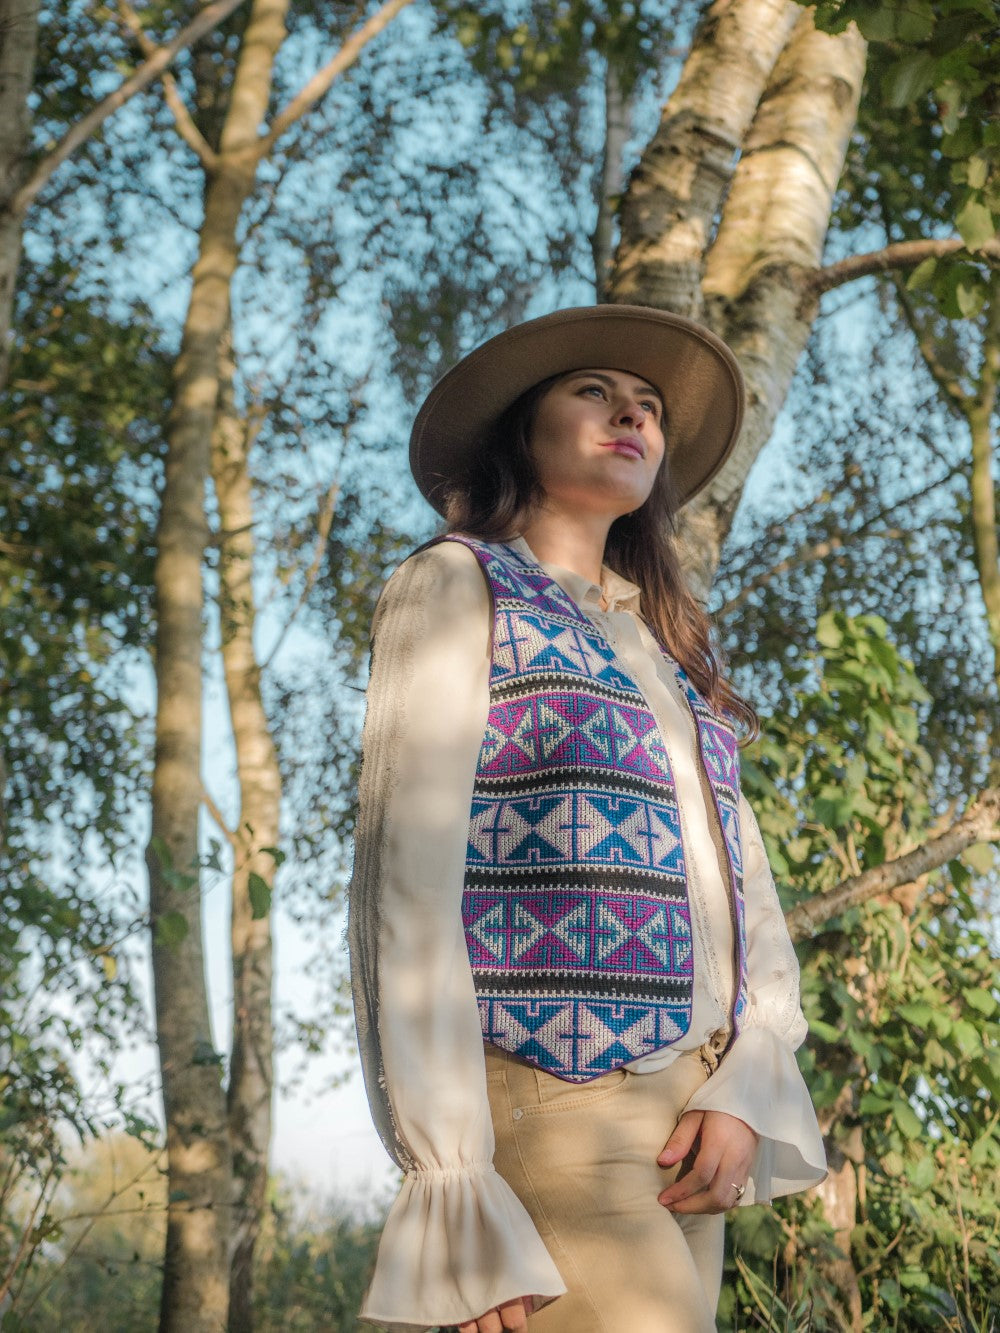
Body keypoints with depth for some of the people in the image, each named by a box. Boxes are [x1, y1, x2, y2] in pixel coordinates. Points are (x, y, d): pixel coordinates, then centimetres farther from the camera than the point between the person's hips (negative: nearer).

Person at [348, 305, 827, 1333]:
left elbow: (741, 877, 13)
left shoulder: (670, 641, 21)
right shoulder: (456, 588, 2)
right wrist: (451, 1185, -17)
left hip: (678, 1127, 7)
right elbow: (404, 882, -9)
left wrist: (743, 1092, -6)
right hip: (543, 1112, -6)